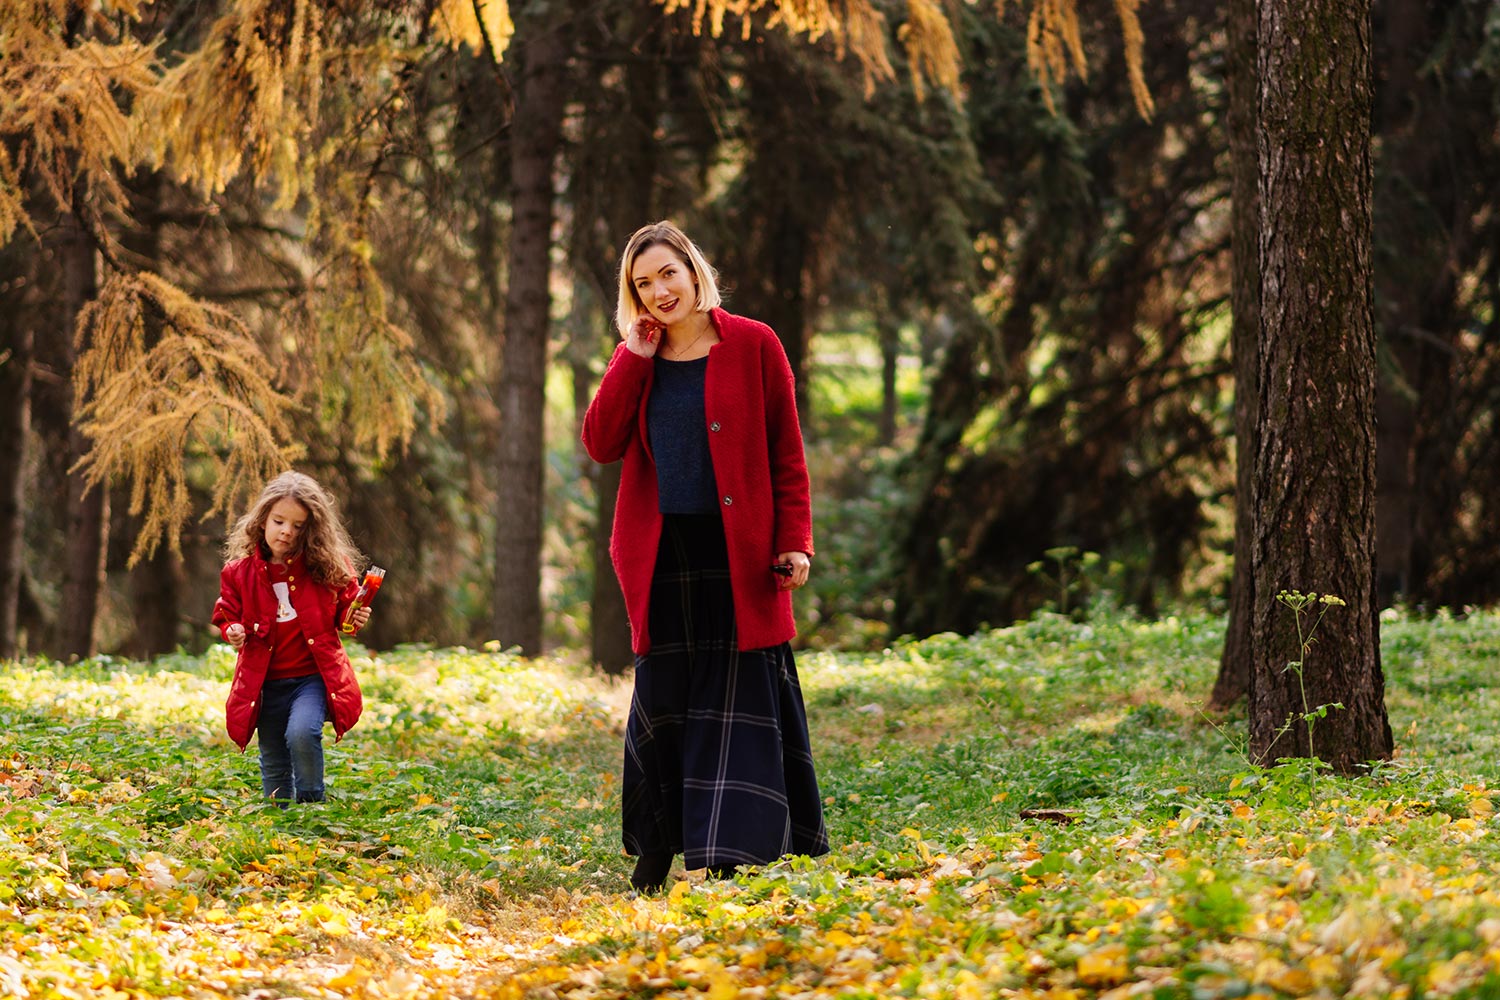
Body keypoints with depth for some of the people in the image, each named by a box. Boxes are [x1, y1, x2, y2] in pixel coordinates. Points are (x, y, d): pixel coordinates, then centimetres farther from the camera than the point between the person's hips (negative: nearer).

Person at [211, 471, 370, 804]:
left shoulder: (329, 568, -3)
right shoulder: (240, 573, 0)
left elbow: (343, 612, 11)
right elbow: (226, 614, 12)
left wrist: (355, 619, -11)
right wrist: (233, 632, -10)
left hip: (314, 676, -3)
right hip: (265, 683, 3)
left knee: (302, 733, -29)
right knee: (273, 764, 11)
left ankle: (311, 805, -9)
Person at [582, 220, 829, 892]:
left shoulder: (752, 346, -1)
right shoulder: (634, 359, 10)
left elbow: (787, 455, -1)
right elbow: (600, 444, -4)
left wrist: (794, 543, -10)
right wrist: (636, 357, -6)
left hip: (737, 553, -3)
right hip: (659, 555, 3)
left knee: (737, 700, -3)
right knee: (661, 700, 8)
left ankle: (727, 849, 0)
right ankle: (656, 846, 19)